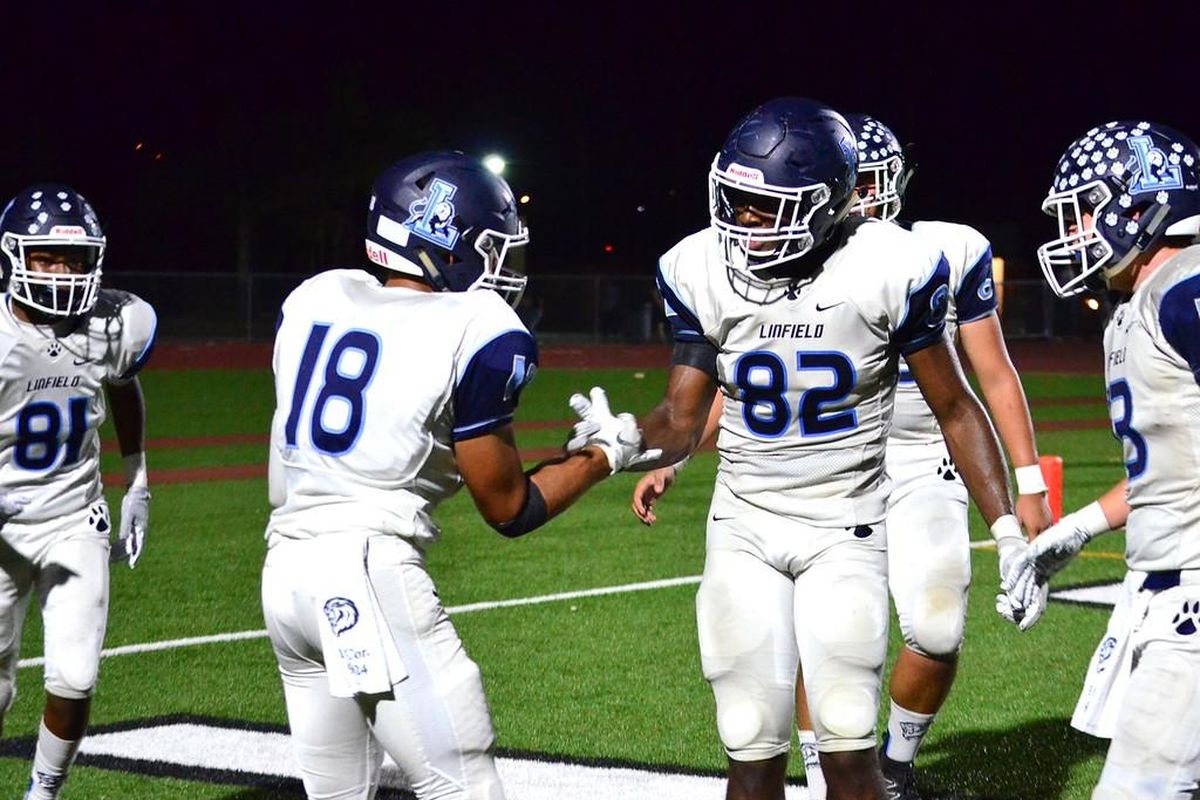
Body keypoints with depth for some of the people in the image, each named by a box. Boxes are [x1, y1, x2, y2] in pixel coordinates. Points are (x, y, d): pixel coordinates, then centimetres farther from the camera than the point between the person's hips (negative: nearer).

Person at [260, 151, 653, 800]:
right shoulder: (478, 333, -7)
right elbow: (509, 508, 1)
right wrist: (605, 454, 15)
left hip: (285, 569, 8)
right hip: (370, 573, -7)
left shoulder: (313, 298, 11)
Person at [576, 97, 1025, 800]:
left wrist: (1008, 527, -6)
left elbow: (954, 407, -2)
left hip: (847, 528, -2)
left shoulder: (890, 268, -13)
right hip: (744, 529, 2)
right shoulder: (701, 271, -7)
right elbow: (683, 420, -1)